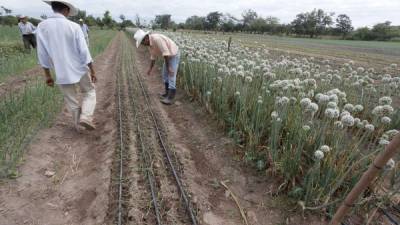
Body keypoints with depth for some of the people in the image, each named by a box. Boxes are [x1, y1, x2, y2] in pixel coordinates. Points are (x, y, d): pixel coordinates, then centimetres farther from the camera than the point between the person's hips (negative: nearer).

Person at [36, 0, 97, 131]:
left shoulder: (42, 27, -3)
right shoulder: (74, 27, -11)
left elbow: (43, 56, -1)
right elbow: (84, 52, -13)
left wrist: (47, 75, 8)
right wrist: (92, 71, -3)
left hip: (62, 73, 3)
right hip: (80, 70, -2)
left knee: (71, 101, 17)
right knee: (89, 92, 18)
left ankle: (78, 125, 28)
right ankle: (85, 118, -2)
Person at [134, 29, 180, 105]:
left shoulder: (156, 38, -29)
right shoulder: (149, 42, 3)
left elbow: (166, 52, -31)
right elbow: (153, 56, 15)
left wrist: (168, 67, -30)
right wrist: (150, 68, 21)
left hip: (174, 55, -10)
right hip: (169, 56, 10)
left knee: (171, 76, -10)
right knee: (165, 75, 14)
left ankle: (170, 98, -6)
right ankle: (168, 93, 26)